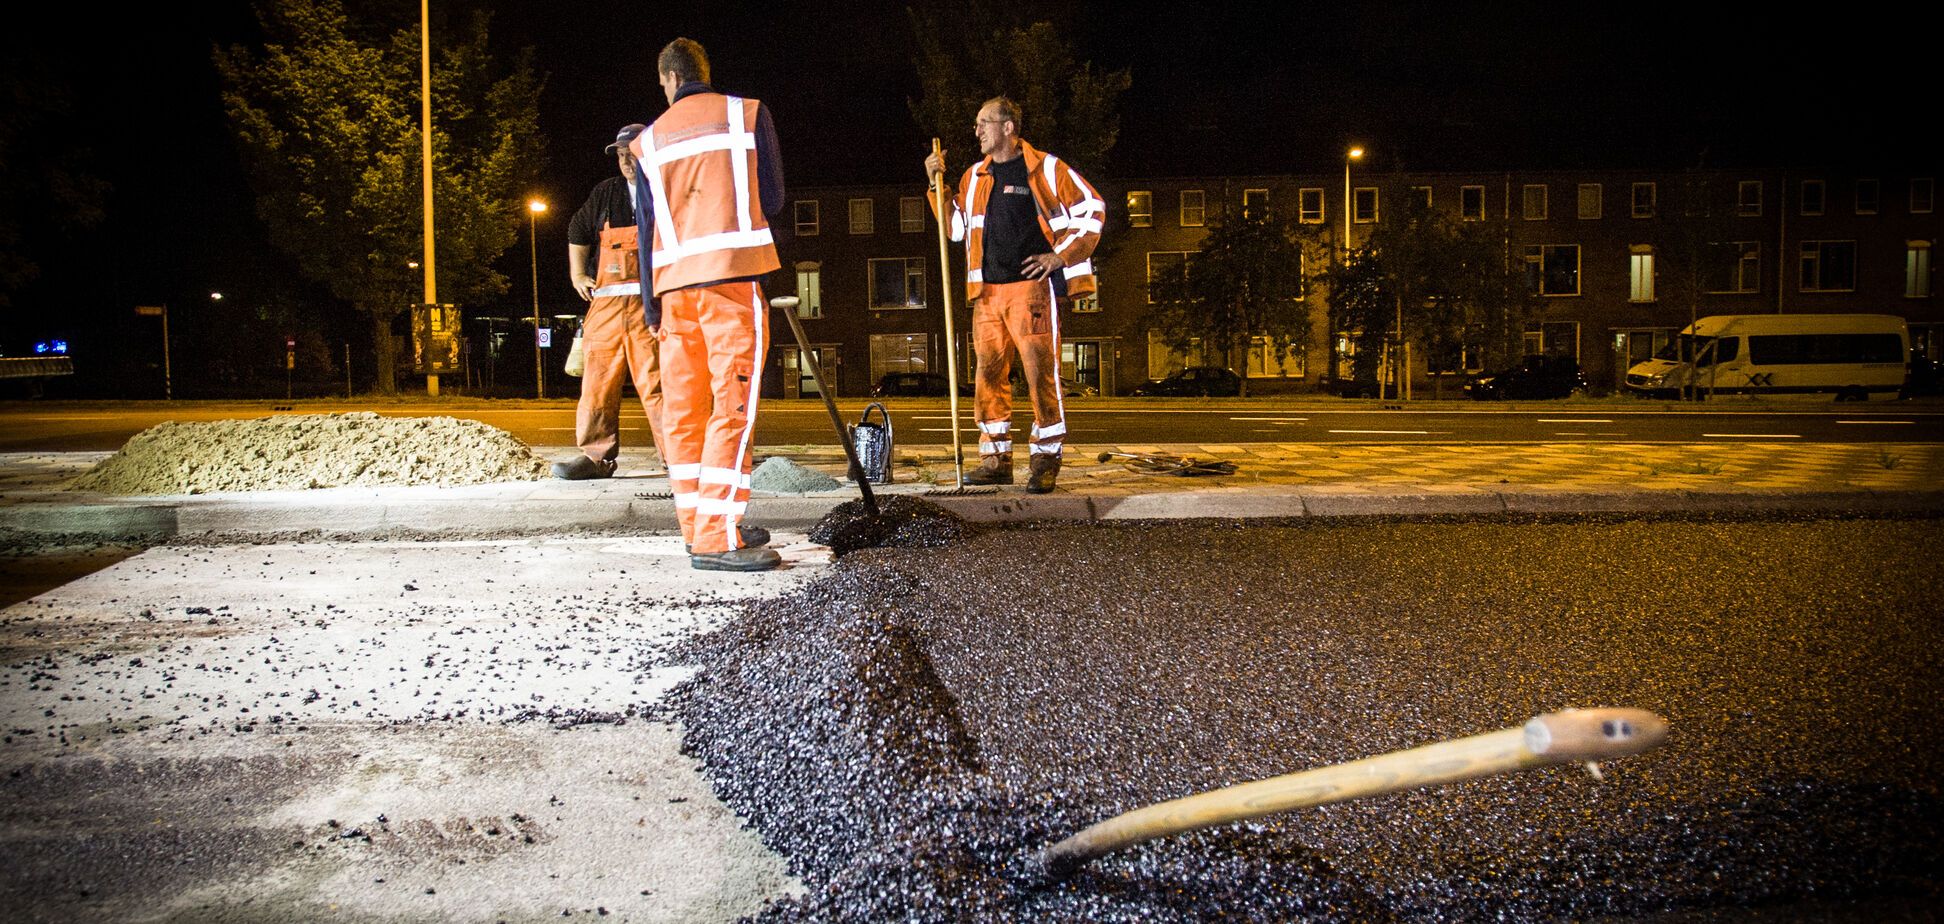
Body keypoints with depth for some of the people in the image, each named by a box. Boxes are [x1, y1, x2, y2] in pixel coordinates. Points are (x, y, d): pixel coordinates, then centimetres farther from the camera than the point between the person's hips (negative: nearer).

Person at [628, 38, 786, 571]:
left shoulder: (650, 140, 16)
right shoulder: (747, 113, 7)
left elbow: (645, 226, 13)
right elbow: (774, 199, 6)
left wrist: (652, 304, 17)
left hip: (673, 281, 4)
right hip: (732, 272, -4)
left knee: (683, 407, 10)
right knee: (733, 404, -8)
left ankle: (699, 526, 14)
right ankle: (716, 539, -14)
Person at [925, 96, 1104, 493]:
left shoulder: (1045, 169, 1)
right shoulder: (974, 177, 17)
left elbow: (1091, 208, 3)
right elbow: (955, 226, 24)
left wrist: (1061, 255, -4)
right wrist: (937, 184, 13)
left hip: (1032, 287, -6)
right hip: (987, 292, 6)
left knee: (1040, 372, -7)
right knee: (989, 372, 4)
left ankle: (1046, 460, -1)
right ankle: (997, 459, 11)